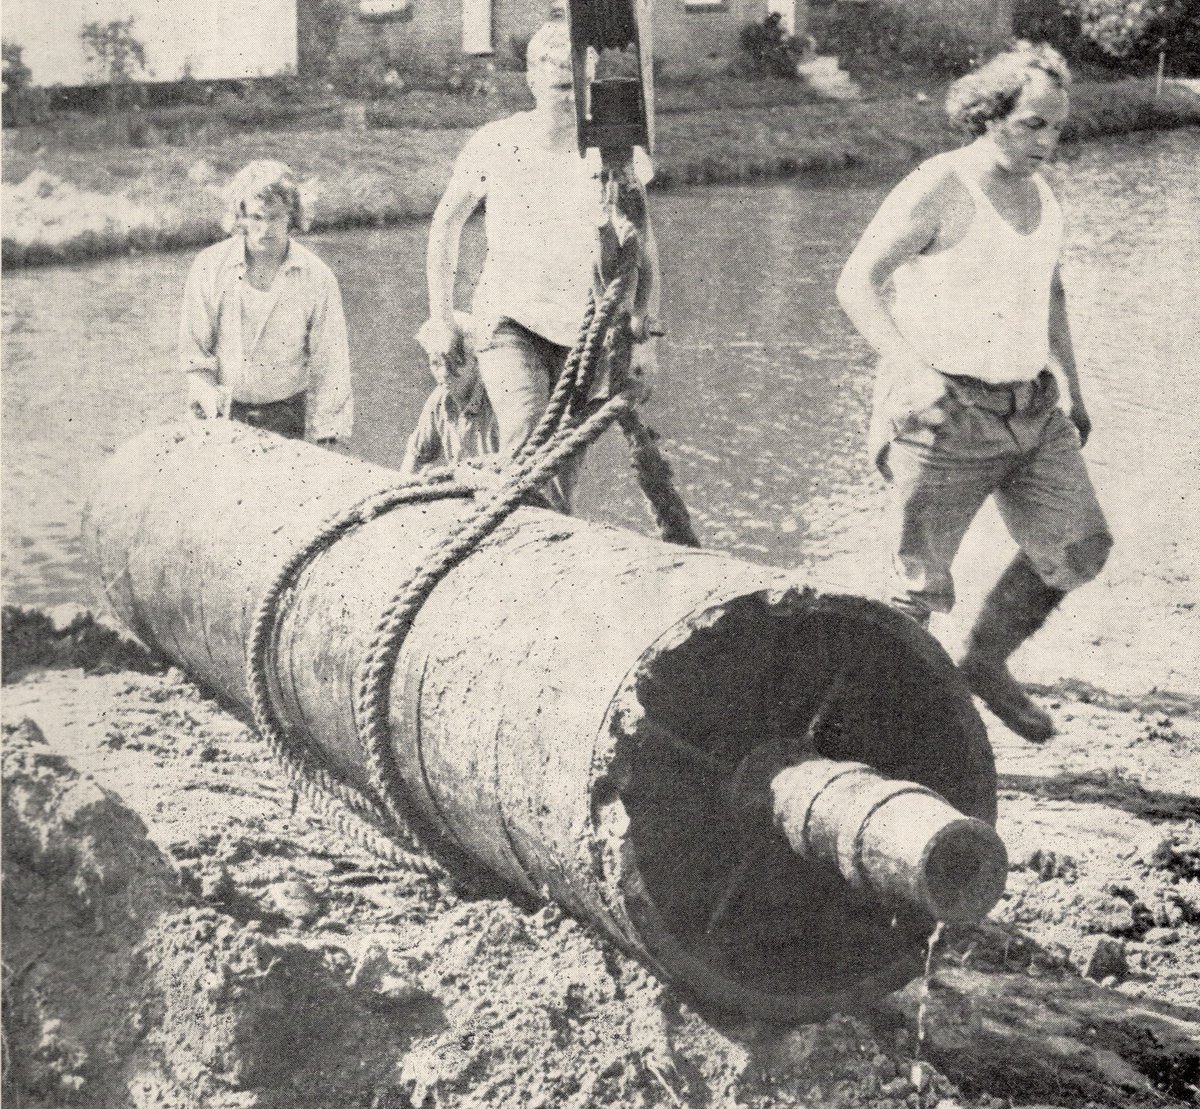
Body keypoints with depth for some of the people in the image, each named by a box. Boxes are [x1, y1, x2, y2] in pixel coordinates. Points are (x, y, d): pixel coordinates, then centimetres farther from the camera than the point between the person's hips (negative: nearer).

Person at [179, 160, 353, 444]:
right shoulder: (209, 267, -5)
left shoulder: (317, 277, -7)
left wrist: (326, 438, -5)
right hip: (223, 413, 1)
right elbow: (193, 350, 1)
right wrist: (209, 397, -13)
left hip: (286, 416, 0)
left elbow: (329, 365, -4)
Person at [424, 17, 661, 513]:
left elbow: (644, 249, 9)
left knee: (565, 463, 6)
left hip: (586, 330, 1)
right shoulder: (494, 144, -3)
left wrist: (645, 336, 5)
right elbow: (445, 224, 11)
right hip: (511, 320, -1)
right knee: (526, 444, -23)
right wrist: (441, 317, 10)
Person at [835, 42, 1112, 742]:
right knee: (923, 585, -1)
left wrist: (1073, 387, 24)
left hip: (1031, 409, 7)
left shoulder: (1040, 195, 11)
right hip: (946, 415, -7)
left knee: (1078, 548, -1)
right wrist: (910, 367, -28)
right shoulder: (938, 190, -13)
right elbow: (856, 283, -16)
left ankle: (987, 663, 20)